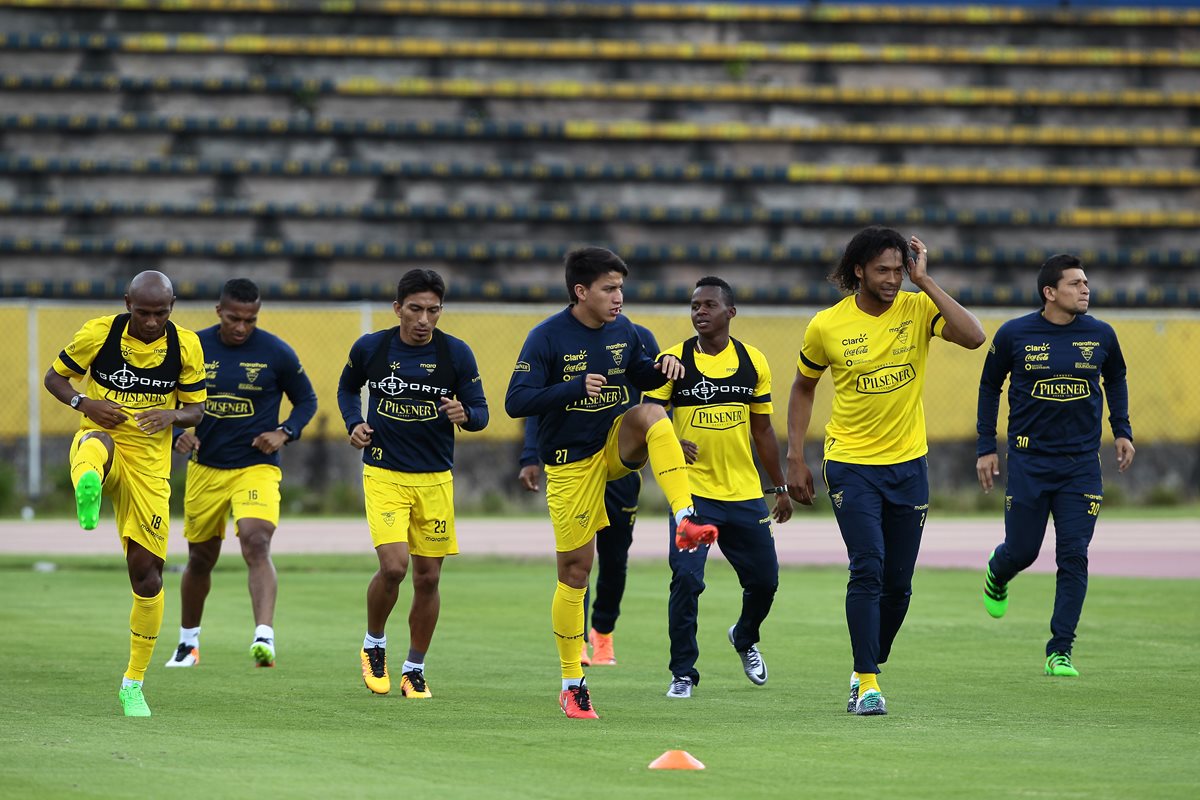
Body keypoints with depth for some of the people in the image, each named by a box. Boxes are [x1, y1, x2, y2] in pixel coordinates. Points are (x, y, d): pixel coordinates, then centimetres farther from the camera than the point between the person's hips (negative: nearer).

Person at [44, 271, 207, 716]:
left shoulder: (185, 346, -2)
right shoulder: (98, 333, -6)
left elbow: (195, 409, 6)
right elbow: (54, 377, 6)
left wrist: (173, 415, -18)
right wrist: (85, 403, -14)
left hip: (149, 462, 2)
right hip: (102, 436, -2)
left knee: (147, 573, 0)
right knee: (97, 445, -42)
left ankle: (133, 685, 14)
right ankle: (88, 496, -79)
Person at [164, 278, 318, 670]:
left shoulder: (276, 353, -7)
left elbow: (306, 400, 6)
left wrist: (284, 433, -11)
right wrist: (179, 434, -9)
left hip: (257, 468, -3)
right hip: (205, 468, 3)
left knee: (257, 545, -26)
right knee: (200, 559, 15)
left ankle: (264, 637, -38)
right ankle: (188, 643, 35)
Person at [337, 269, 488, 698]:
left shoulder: (456, 354, -4)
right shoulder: (370, 348, -3)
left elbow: (480, 412, 1)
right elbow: (347, 386, 17)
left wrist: (464, 414, -22)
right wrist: (354, 423, 0)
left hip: (435, 477, 2)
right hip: (383, 473, -1)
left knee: (427, 578, 4)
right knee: (393, 566, -17)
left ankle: (415, 669, 20)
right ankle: (374, 644, 10)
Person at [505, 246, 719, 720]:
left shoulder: (623, 332, 1)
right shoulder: (547, 338, -15)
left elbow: (641, 375, 19)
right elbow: (516, 402, -20)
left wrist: (664, 368, -5)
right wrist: (576, 388, -31)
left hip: (617, 445, 4)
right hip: (570, 462, -4)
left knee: (652, 415, -29)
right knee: (575, 569, -1)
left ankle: (685, 521, -36)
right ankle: (572, 683, 11)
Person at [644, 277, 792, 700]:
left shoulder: (753, 362, 6)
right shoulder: (673, 360, -4)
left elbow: (762, 430, 14)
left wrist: (780, 487, 16)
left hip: (745, 494, 3)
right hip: (693, 492, -3)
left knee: (764, 580, 8)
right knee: (686, 578, -16)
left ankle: (744, 638, 40)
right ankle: (683, 673, -3)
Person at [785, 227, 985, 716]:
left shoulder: (918, 308, -4)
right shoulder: (827, 326, -6)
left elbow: (973, 337, -22)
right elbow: (803, 387, 10)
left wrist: (924, 282, -19)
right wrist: (795, 459, 5)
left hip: (908, 464, 2)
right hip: (851, 463, -2)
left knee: (898, 584, 7)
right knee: (867, 570, -16)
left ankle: (870, 668, 28)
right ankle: (867, 681, -12)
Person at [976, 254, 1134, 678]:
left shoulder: (1101, 335, 1)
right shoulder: (1014, 335, -5)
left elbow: (1116, 380, 20)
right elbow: (990, 386, 8)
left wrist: (1122, 430, 9)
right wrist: (986, 447, 7)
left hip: (1081, 463, 1)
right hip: (1028, 461, -1)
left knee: (1074, 556, -5)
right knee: (1021, 551, 3)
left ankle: (1060, 651, 2)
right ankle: (997, 575, 42)